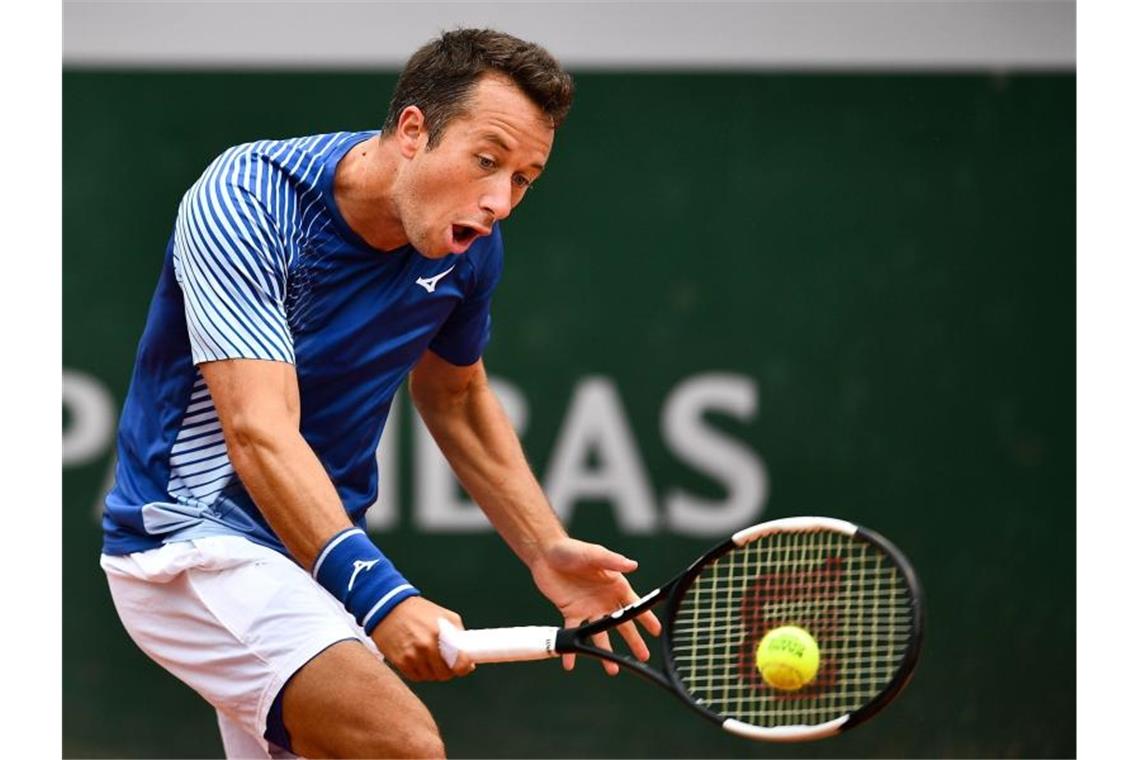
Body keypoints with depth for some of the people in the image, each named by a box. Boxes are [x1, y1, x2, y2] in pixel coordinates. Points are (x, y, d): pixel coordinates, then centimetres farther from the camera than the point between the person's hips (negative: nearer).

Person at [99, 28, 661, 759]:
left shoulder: (470, 246, -1)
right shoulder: (244, 199, -22)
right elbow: (260, 431, -31)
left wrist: (547, 551, 7)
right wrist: (377, 595, -42)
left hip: (327, 555, 8)